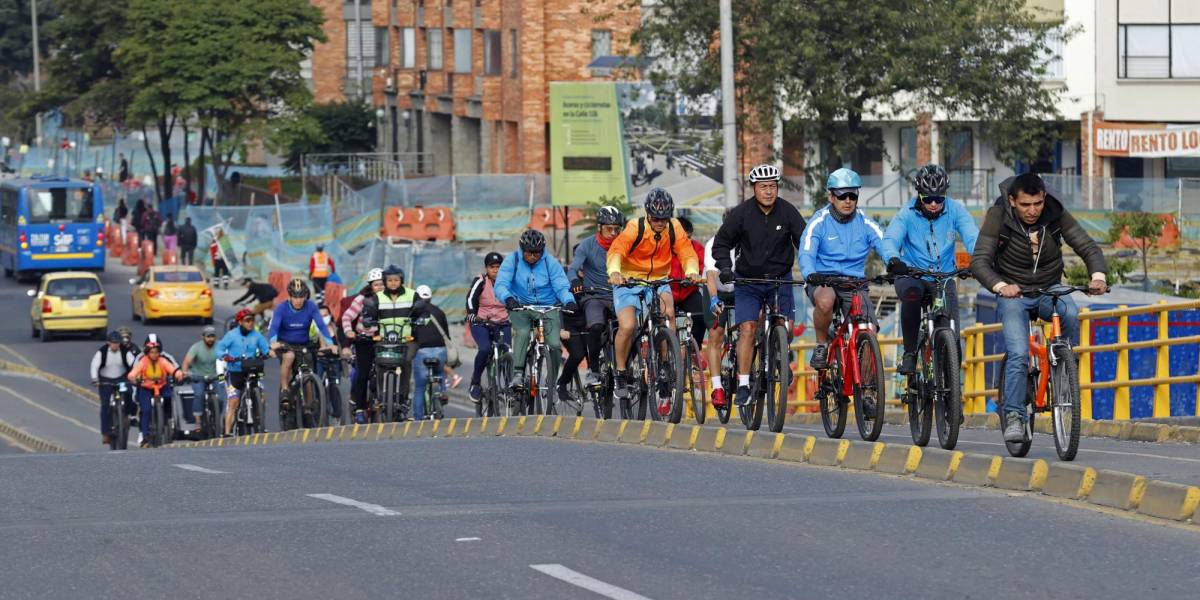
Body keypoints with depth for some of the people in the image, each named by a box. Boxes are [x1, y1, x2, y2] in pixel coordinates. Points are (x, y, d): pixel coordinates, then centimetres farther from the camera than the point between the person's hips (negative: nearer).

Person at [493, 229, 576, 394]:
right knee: (523, 332, -32)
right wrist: (508, 298, -38)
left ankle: (553, 381, 2)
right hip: (520, 306, -1)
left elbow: (561, 286, -10)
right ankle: (518, 373, -28)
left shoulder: (551, 262, -4)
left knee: (555, 344, -16)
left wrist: (569, 301, -31)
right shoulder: (512, 260, -6)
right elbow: (501, 285, -16)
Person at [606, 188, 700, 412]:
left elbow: (687, 251, -17)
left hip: (658, 281, 3)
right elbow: (616, 250, -32)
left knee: (668, 313, -28)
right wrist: (614, 272, -53)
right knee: (627, 326, -25)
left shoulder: (674, 228, -7)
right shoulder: (635, 228, -18)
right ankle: (621, 373, 1)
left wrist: (692, 271, -39)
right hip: (629, 281, -2)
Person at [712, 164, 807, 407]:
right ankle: (743, 385, -11)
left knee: (786, 327, -11)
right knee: (747, 329, -13)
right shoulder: (741, 213, -10)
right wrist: (725, 268, -18)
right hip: (748, 280, -1)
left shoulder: (787, 211, -8)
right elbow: (721, 243, -3)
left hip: (780, 278, 1)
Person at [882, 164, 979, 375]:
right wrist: (893, 259, -48)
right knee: (912, 293, -37)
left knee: (951, 338, -16)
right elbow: (890, 239, -24)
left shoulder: (955, 210, -7)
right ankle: (909, 353, -20)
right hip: (911, 276, -1)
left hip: (944, 278, 1)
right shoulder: (908, 214, -10)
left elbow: (972, 237, -19)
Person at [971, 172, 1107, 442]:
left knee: (1070, 313, -32)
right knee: (1018, 354, -24)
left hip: (1049, 290, 2)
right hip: (1013, 293, -2)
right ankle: (1014, 415, -14)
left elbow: (1088, 247, -12)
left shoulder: (1056, 214, -10)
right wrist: (1000, 286, -43)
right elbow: (979, 261, -22)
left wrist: (1099, 276, -33)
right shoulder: (999, 216, -17)